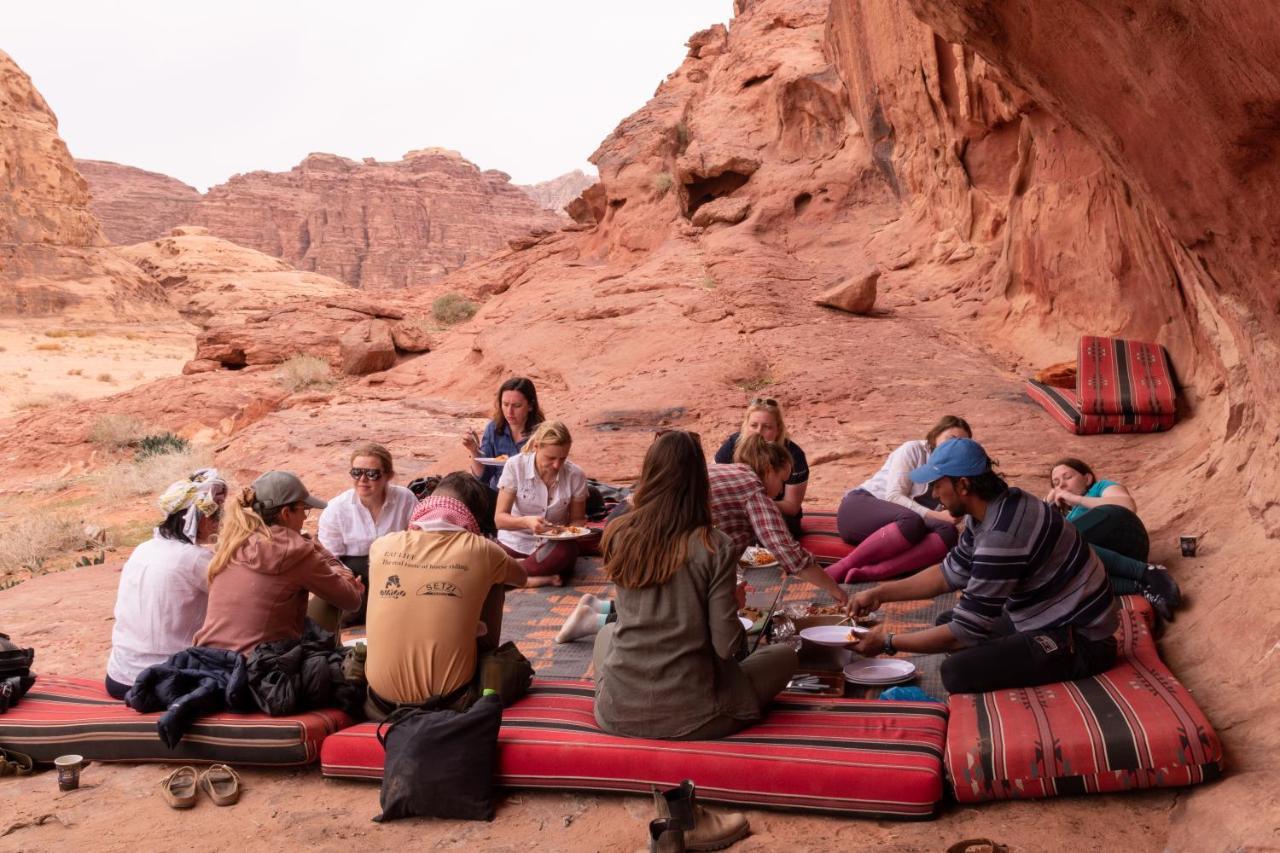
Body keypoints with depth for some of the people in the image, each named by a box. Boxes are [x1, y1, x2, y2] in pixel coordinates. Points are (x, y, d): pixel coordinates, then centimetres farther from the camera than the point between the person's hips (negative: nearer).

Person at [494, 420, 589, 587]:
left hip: (553, 546, 1)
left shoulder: (576, 476, -7)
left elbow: (577, 519, 6)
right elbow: (499, 519, -11)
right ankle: (544, 578, -19)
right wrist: (526, 521, -32)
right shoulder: (515, 466, -11)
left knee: (567, 551, -35)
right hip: (514, 543, -1)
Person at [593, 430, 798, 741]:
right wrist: (733, 600, 6)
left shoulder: (618, 536, -6)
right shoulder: (716, 548, -16)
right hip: (689, 719, -2)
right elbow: (727, 645, -14)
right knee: (784, 654, 18)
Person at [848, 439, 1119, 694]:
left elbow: (965, 631, -24)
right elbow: (950, 574, 14)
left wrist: (889, 643, -12)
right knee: (945, 622, 15)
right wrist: (879, 593, 8)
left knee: (956, 672, -23)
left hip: (1078, 641, -9)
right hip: (1049, 619, 9)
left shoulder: (1003, 534, -29)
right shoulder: (992, 510, 0)